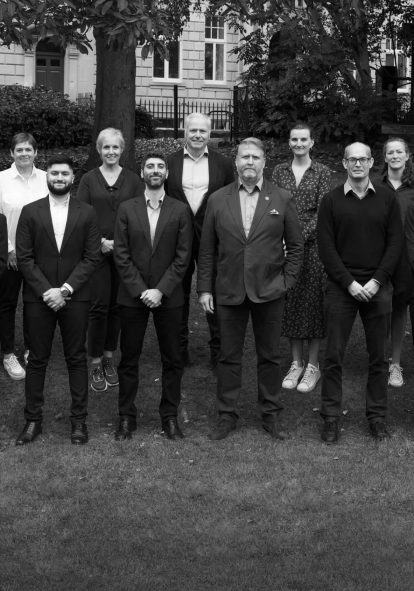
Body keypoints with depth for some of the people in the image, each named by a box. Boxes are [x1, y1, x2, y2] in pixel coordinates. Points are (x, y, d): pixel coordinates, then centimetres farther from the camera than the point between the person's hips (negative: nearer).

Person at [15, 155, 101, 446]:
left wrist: (65, 289, -12)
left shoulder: (87, 213, 2)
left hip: (75, 298, 0)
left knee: (77, 359, 6)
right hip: (38, 298, 0)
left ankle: (79, 419, 14)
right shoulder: (30, 212, 3)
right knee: (37, 359, 6)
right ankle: (33, 420, 13)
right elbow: (24, 258, -1)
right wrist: (47, 291, -12)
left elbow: (91, 257, -2)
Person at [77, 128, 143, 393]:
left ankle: (109, 358, 19)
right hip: (97, 252, -1)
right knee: (99, 305, -5)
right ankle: (96, 364, 4)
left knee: (117, 306, 7)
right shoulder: (89, 180, 3)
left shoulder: (133, 179, 6)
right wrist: (100, 241, -13)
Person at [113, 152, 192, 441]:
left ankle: (170, 417, 15)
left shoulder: (180, 210, 2)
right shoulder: (127, 209, 4)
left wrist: (160, 290, -11)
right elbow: (122, 255, 0)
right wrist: (141, 290, -10)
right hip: (132, 296, 0)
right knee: (129, 359, 5)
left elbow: (183, 256, -2)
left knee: (172, 360, 4)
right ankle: (127, 417, 14)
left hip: (168, 296, 0)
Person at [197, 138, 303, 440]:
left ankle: (271, 414, 22)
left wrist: (287, 280, -3)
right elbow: (207, 249, 5)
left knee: (270, 356, 9)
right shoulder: (218, 200, 3)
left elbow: (296, 245, 5)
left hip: (269, 291, 0)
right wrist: (205, 288, 2)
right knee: (229, 357, 7)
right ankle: (227, 415, 18)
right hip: (229, 291, 1)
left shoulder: (283, 199, 1)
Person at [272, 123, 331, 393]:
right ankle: (296, 363, 17)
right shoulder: (280, 171, 8)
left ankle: (313, 365, 10)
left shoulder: (322, 172, -1)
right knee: (290, 300, 6)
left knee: (313, 299, 1)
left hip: (313, 243, -3)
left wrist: (301, 236, -16)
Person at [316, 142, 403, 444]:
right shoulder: (332, 201, 2)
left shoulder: (387, 198, 5)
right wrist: (349, 283, -10)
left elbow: (395, 243, 2)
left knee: (379, 356, 5)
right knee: (334, 355, 0)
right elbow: (326, 247, -1)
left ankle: (377, 416, 16)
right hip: (341, 288, -1)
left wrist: (377, 281, -8)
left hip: (378, 287, 1)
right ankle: (331, 417, 9)